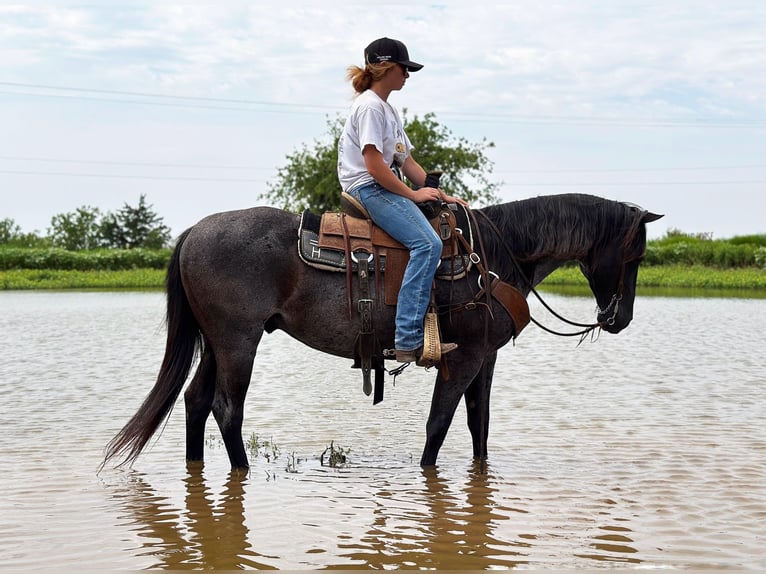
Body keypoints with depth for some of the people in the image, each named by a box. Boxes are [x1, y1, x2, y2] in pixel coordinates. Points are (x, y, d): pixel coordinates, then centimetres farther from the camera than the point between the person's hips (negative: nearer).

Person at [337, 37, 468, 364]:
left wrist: (440, 195, 11)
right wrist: (414, 194, -13)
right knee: (427, 243, -27)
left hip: (387, 189, 11)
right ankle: (409, 340, -33)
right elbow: (374, 165, -18)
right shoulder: (369, 106, -10)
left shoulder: (387, 110, 22)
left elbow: (406, 162, 20)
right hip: (368, 188, -11)